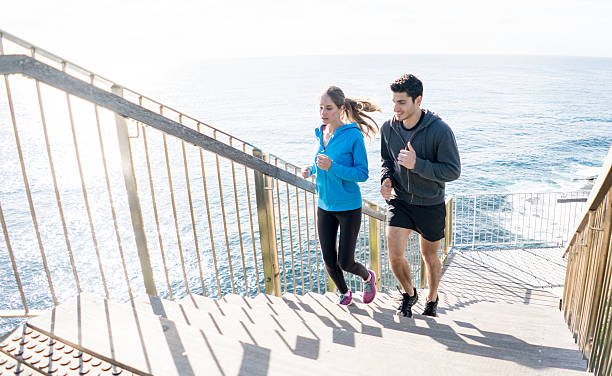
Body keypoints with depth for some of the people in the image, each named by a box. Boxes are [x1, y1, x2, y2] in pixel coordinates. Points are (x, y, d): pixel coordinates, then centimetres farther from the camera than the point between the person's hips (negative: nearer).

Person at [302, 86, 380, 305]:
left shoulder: (354, 135, -15)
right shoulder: (321, 133, 3)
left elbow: (362, 174, -15)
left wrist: (332, 167, -28)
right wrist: (311, 169, 0)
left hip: (349, 207, -5)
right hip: (324, 206, 5)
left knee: (345, 263, 1)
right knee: (329, 261, 10)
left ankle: (368, 277, 36)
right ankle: (344, 292, 39)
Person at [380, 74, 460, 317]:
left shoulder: (440, 130, -19)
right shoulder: (388, 128, -6)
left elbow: (453, 171, -17)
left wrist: (417, 164, -28)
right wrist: (386, 179, -11)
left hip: (431, 205, -2)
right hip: (400, 201, 2)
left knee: (430, 257, 15)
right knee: (395, 256, -10)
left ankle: (432, 298, 45)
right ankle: (409, 294, 22)